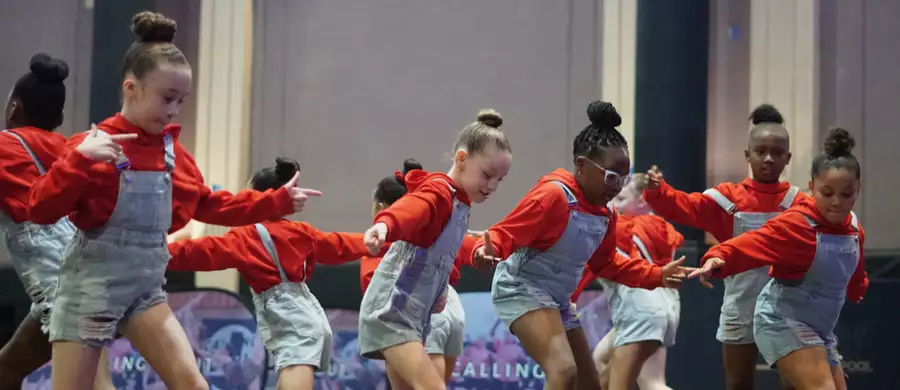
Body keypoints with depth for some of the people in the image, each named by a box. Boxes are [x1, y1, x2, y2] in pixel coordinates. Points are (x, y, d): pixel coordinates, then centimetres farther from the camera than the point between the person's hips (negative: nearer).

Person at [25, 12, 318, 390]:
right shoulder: (93, 147, -11)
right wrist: (80, 160, -31)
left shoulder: (173, 152, 9)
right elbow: (40, 210, -18)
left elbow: (211, 205, 22)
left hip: (146, 288, 5)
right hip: (91, 286, -5)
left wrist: (278, 202, 18)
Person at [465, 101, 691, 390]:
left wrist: (657, 276, 15)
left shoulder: (605, 216, 6)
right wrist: (486, 252, -46)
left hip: (557, 302, 10)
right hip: (522, 290, -10)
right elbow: (507, 233, -23)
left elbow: (606, 264, 21)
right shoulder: (553, 195, -20)